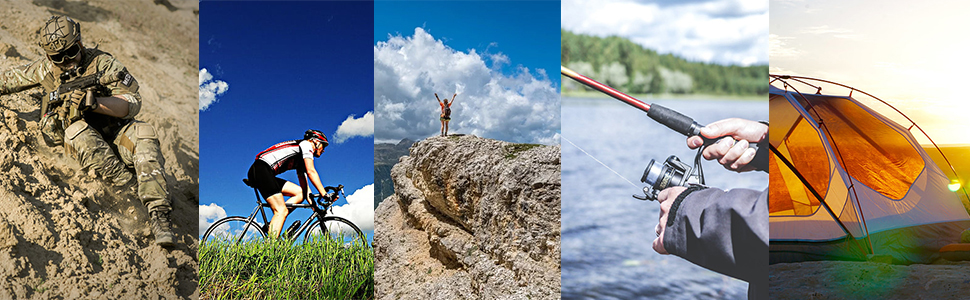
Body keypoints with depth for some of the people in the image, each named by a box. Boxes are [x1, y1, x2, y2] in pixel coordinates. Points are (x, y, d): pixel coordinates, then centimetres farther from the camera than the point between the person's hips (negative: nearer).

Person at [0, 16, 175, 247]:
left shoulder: (102, 63, -8)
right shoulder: (46, 70, 5)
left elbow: (133, 103, -18)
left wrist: (94, 103, -31)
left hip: (113, 132, -2)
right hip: (76, 139, 2)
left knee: (144, 134, -33)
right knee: (77, 130, -34)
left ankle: (159, 213, -44)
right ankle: (131, 188, -37)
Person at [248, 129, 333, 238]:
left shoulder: (302, 160, 28)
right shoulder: (306, 144, 2)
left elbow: (304, 186, 24)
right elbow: (311, 171, -11)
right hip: (261, 169, -9)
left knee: (300, 193, 4)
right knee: (282, 211, -16)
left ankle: (271, 226, -4)